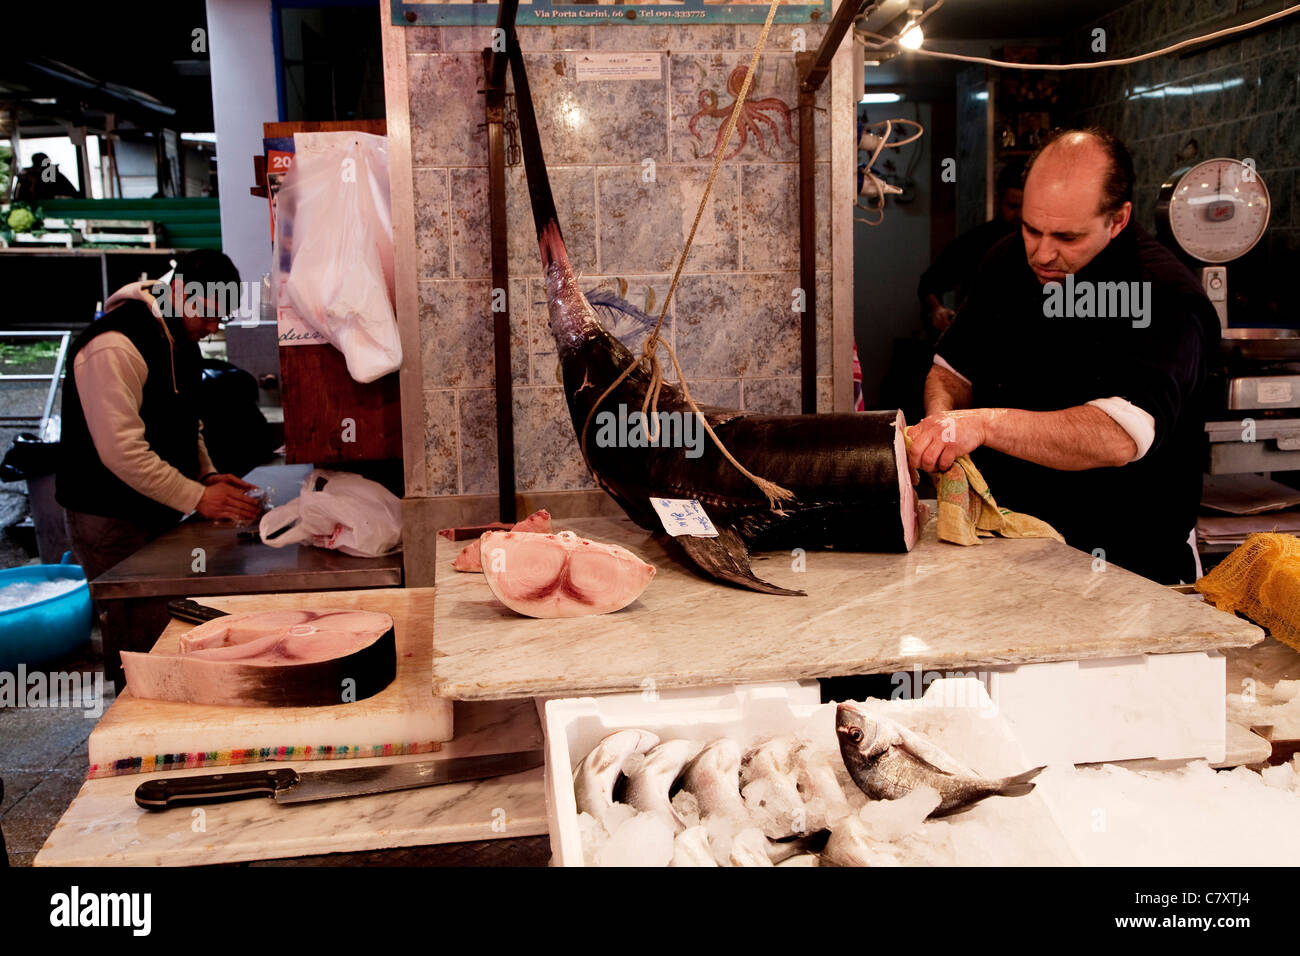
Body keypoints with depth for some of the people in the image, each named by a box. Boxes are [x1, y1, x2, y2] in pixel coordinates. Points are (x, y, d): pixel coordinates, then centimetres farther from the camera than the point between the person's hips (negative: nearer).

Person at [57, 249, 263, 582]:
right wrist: (197, 497, -22)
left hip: (161, 514, 9)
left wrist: (208, 475, 4)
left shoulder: (182, 340, 12)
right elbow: (122, 450, -25)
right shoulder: (114, 346, -20)